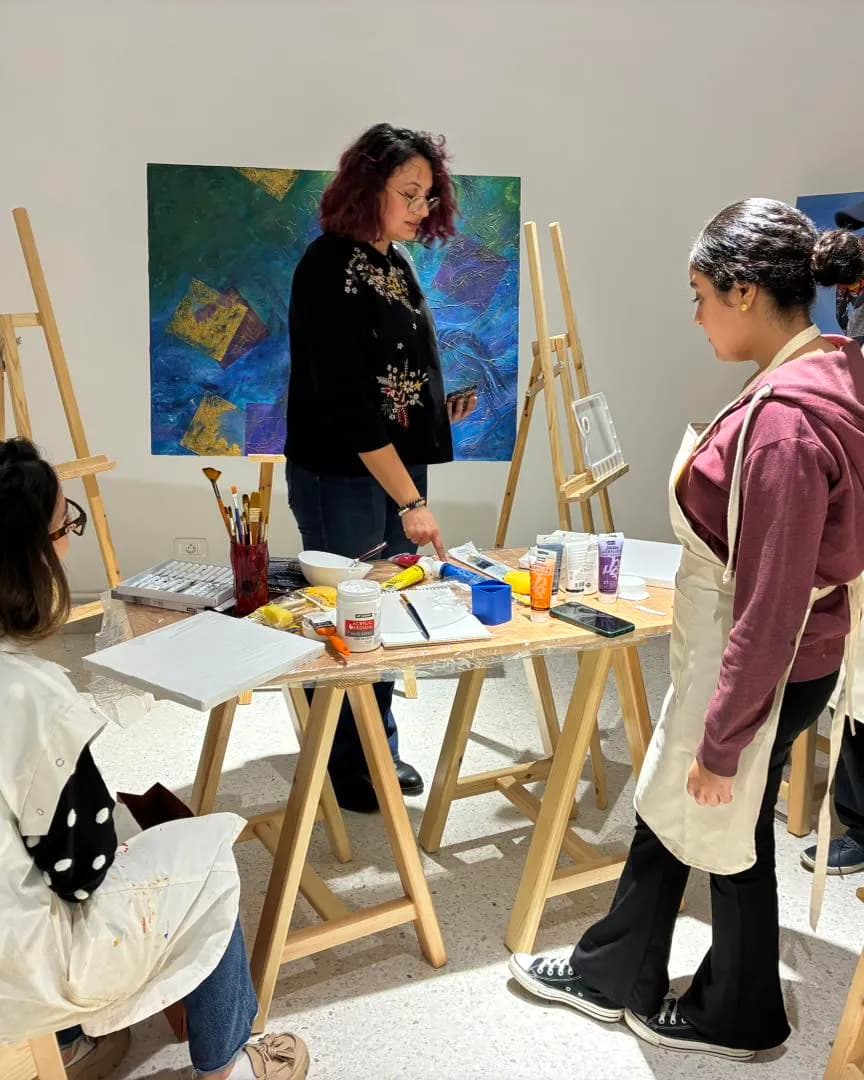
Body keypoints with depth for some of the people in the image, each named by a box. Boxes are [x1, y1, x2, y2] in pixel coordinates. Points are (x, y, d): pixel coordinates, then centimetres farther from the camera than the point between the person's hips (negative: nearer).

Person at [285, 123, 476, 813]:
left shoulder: (397, 261, 10)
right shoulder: (329, 266, -15)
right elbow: (344, 397, -22)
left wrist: (440, 408, 4)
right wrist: (411, 500, -24)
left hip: (399, 466, 8)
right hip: (341, 477, -8)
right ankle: (347, 770, 22)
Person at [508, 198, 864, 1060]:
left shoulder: (786, 417, -29)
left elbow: (770, 608, -26)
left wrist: (722, 739, -18)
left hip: (758, 675, -9)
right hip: (731, 656, 9)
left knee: (729, 839, 14)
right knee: (665, 811, 21)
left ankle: (737, 1016, 42)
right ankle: (611, 974, 43)